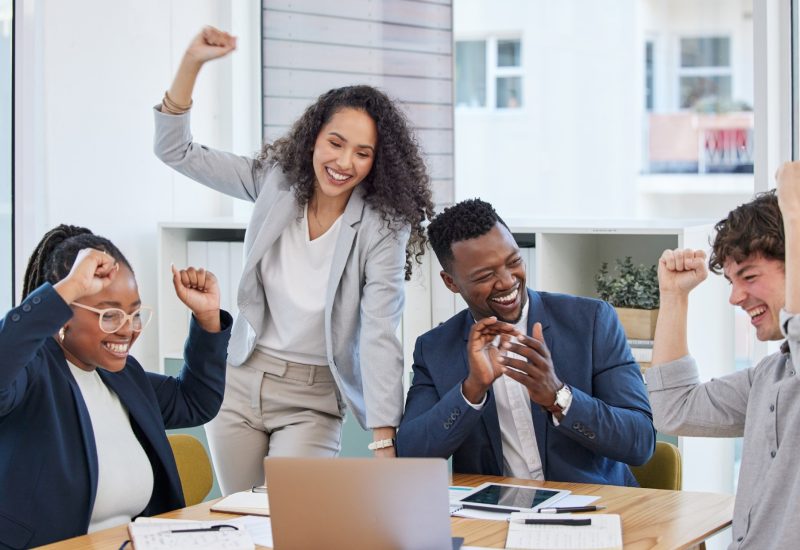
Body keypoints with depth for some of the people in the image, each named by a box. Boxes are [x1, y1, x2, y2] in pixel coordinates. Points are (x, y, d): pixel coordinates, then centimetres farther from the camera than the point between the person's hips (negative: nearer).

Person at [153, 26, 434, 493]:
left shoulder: (381, 228, -17)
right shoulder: (276, 180, -5)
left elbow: (380, 338, -22)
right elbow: (176, 151, -1)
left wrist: (384, 447, -30)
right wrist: (192, 62, -14)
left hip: (311, 397, -4)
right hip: (240, 383, 4)